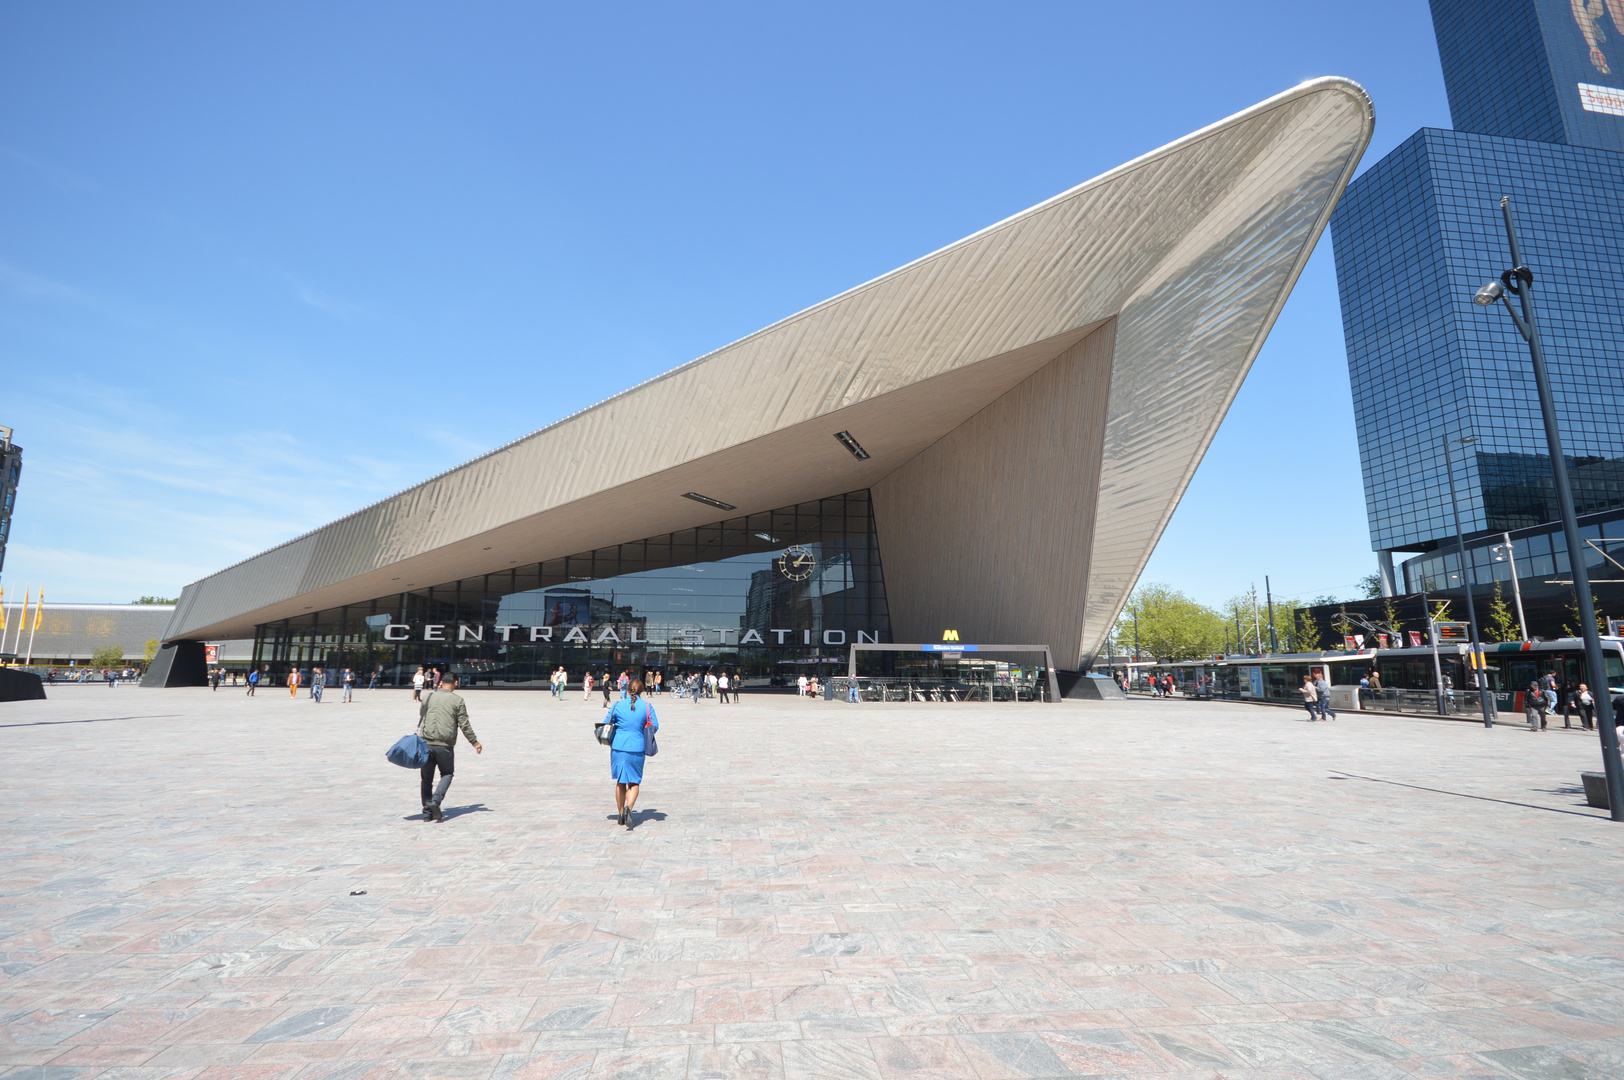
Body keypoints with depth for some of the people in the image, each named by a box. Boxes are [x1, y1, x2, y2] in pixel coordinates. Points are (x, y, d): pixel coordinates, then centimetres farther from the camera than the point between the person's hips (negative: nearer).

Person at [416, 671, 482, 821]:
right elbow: (464, 725, -2)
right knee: (447, 774, 16)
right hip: (445, 745, -3)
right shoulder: (457, 700, -3)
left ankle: (427, 812, 13)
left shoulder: (429, 696, 6)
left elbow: (421, 714, 25)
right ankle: (436, 800, -7)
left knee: (427, 778, 13)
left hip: (425, 743, 3)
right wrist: (474, 742, 9)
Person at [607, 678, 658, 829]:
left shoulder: (618, 705, -3)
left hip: (618, 747, 1)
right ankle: (629, 807, -16)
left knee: (620, 782, 15)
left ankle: (621, 815, 21)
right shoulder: (647, 706, -5)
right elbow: (655, 726, 1)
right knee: (634, 782, 9)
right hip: (637, 749, -1)